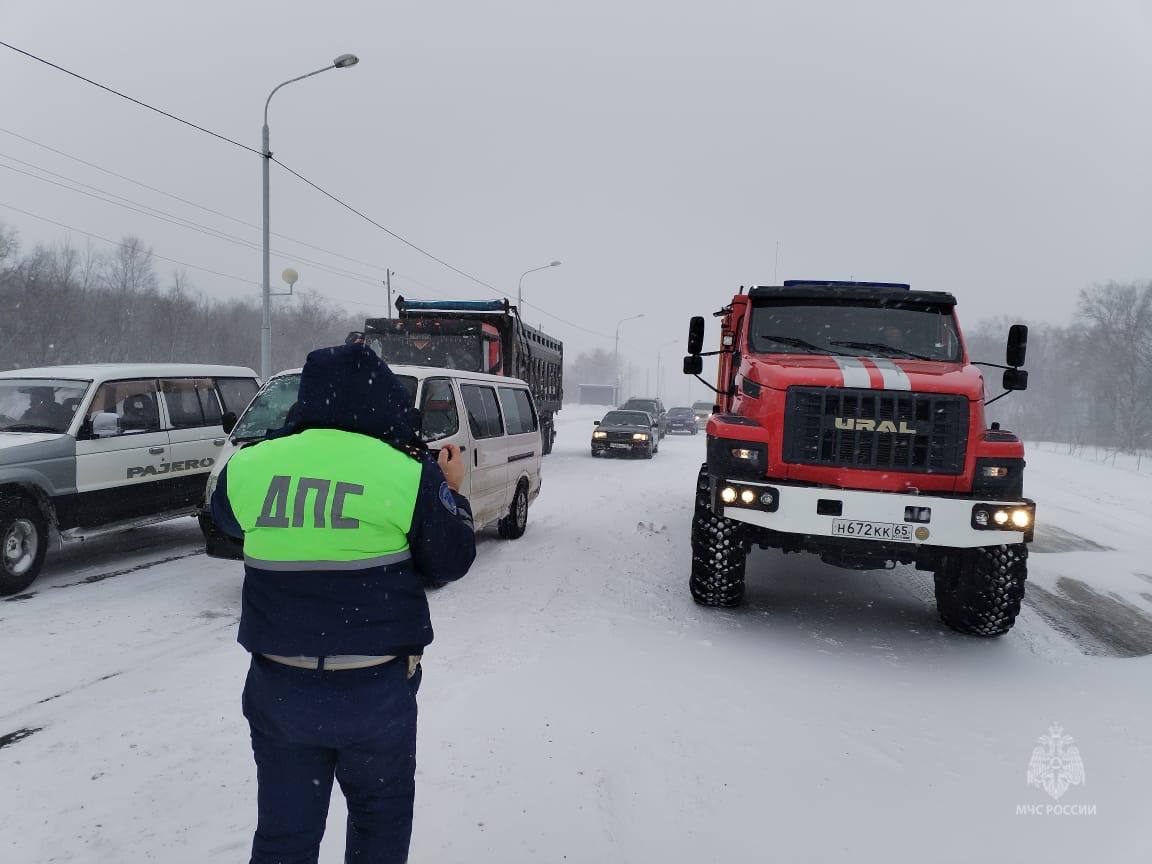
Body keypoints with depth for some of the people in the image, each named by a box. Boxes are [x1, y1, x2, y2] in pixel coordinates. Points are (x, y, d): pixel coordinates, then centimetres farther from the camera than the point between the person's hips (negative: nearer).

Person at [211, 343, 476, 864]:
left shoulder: (249, 466, -5)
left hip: (278, 687, 3)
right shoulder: (408, 474, -14)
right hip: (377, 687, -2)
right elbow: (451, 563, -3)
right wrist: (451, 492, 12)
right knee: (380, 817, 21)